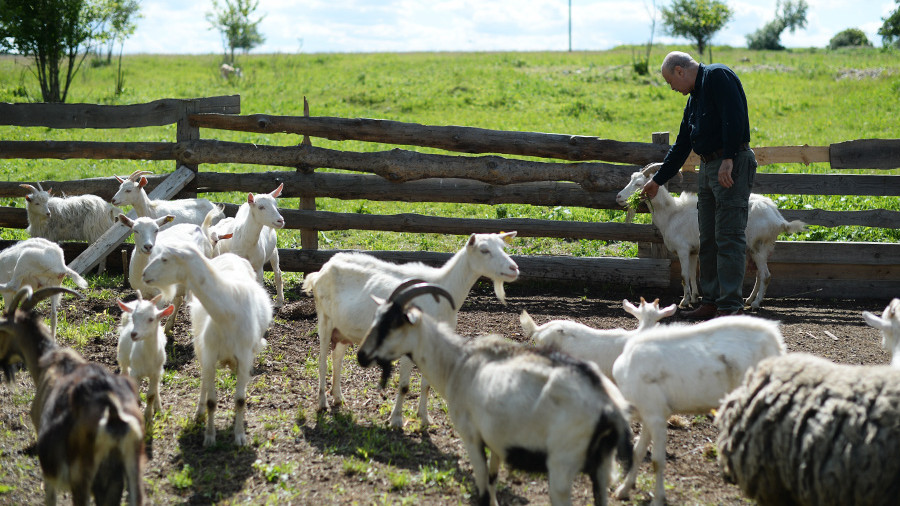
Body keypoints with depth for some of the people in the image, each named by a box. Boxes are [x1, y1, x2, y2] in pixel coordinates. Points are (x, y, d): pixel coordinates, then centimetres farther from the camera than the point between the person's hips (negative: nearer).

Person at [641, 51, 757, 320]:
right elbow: (681, 145, 28)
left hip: (732, 165, -10)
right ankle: (711, 301, 16)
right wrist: (658, 180, 30)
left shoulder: (718, 76, -7)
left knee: (729, 238, -10)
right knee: (708, 240, 11)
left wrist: (728, 160, -24)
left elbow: (733, 117, -20)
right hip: (708, 167, 10)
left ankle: (731, 305, -10)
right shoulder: (694, 97, 22)